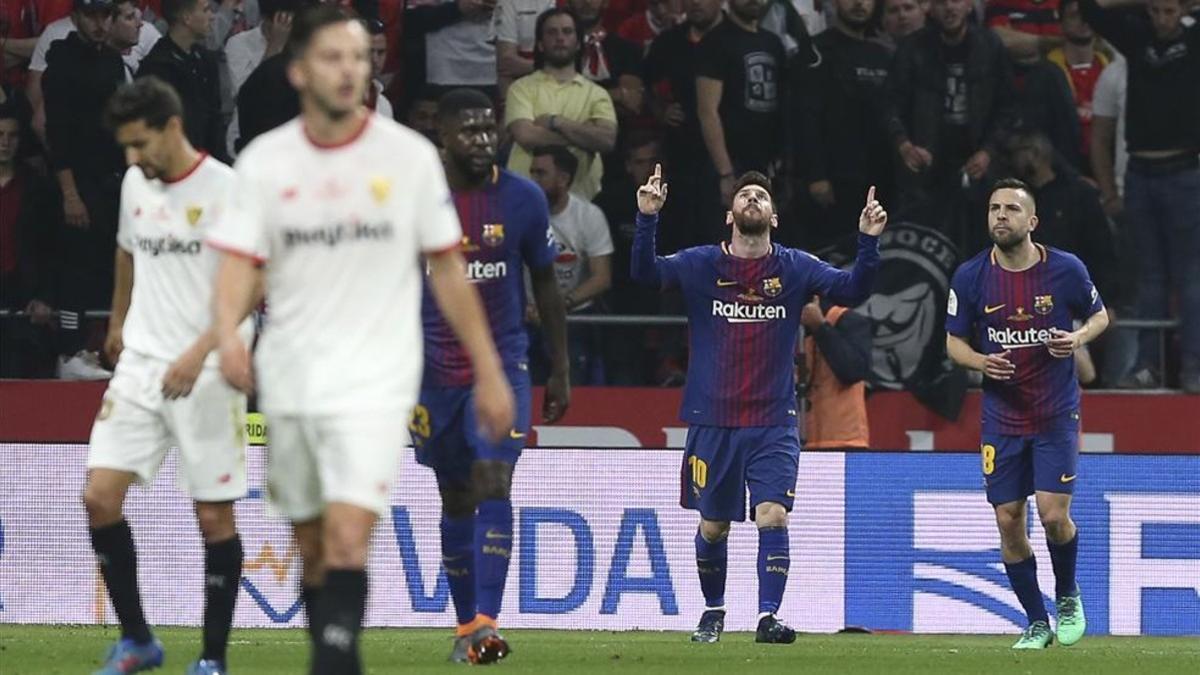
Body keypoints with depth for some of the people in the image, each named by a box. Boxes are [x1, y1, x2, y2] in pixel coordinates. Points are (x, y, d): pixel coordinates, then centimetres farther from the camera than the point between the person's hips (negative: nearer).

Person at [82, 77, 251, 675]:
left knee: (214, 514, -2)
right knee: (99, 496, -6)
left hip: (208, 374, -6)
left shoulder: (227, 190, -12)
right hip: (141, 360, 6)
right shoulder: (136, 185, 9)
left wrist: (199, 353, -27)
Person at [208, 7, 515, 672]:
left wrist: (488, 372, 6)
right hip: (290, 381, 3)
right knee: (312, 548, 11)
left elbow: (447, 268, 6)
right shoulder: (264, 161, 2)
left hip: (376, 382, -3)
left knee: (347, 538, -19)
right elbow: (240, 261, -5)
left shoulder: (409, 155, -1)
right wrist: (228, 333, -26)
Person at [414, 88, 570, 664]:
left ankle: (487, 625, -23)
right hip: (434, 371, 1)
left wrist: (560, 372, 7)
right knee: (456, 499, 8)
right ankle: (465, 627, 19)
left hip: (502, 364, -1)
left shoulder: (524, 199, -2)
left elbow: (546, 287, 8)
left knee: (494, 483, -16)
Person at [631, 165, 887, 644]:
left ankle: (768, 617, -12)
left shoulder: (796, 268, 2)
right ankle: (713, 610, 30)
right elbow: (646, 274, -13)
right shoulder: (701, 265, 0)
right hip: (712, 420, 0)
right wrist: (647, 219, -27)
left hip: (774, 421, 0)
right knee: (713, 527, 8)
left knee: (773, 515, -15)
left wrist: (868, 242, -23)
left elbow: (852, 290, -7)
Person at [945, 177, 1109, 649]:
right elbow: (954, 341, 5)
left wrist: (1079, 337, -13)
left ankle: (1067, 597, 18)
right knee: (1008, 521, 1)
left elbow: (1099, 314, 9)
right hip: (1001, 417, 2)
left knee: (1054, 515, -12)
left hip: (1057, 414, -2)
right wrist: (980, 361, -16)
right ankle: (1037, 623, 16)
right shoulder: (970, 277, -5)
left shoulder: (1065, 270, -8)